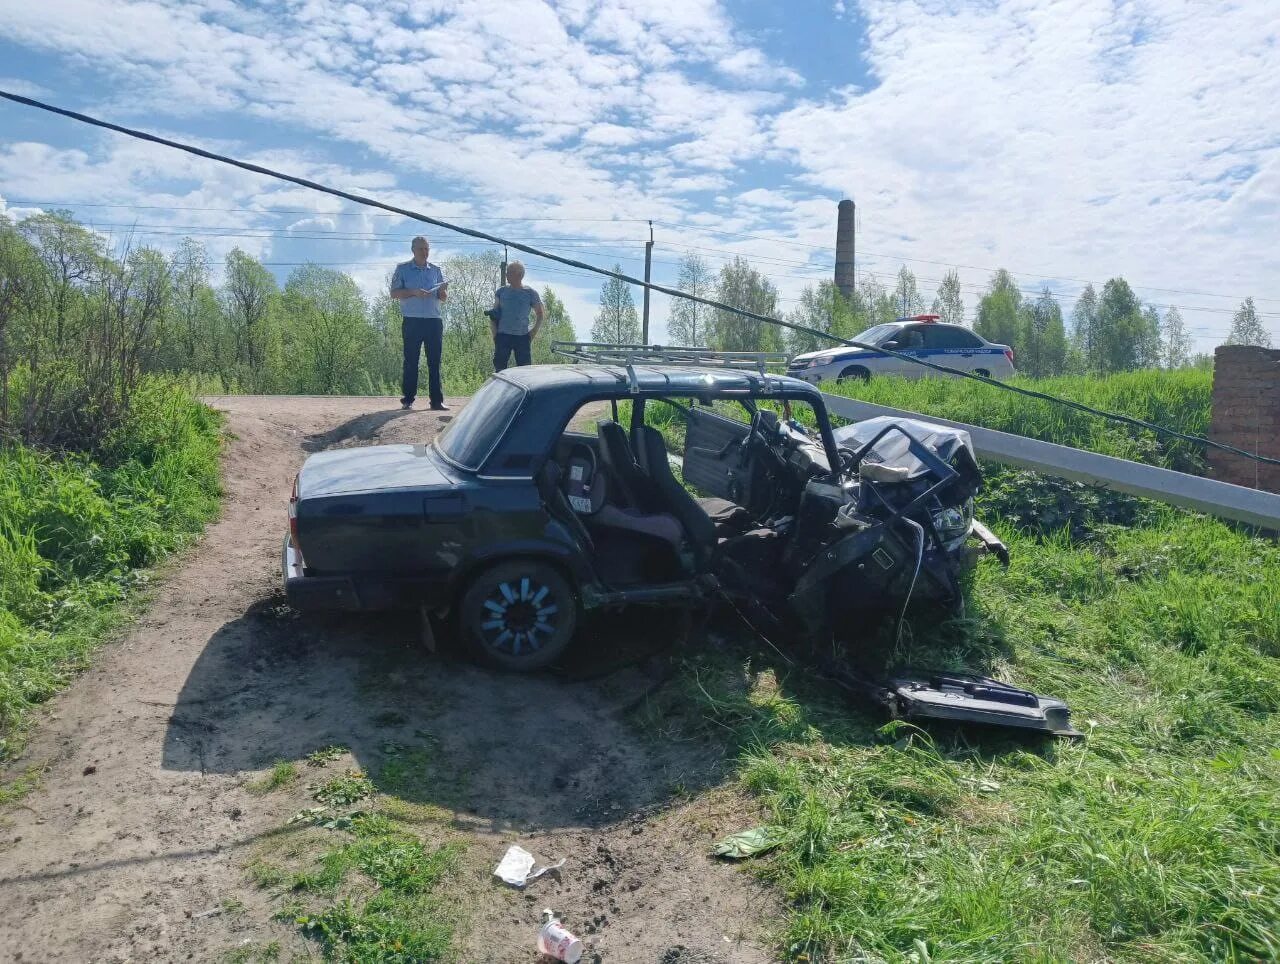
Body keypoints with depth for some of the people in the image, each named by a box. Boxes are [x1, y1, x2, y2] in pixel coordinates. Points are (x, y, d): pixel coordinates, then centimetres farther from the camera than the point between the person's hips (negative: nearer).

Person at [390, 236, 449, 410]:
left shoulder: (436, 270, 15)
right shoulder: (402, 269, 6)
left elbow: (443, 298, 15)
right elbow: (394, 293, -1)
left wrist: (442, 290, -8)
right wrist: (414, 293, -15)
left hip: (434, 321, 3)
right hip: (412, 322, -3)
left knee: (435, 362, 1)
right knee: (411, 362, -1)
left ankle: (437, 401, 1)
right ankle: (408, 399, 5)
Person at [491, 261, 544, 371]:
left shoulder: (530, 293, 3)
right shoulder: (501, 291, 7)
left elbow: (540, 315, 10)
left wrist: (532, 333, 0)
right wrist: (495, 333, 2)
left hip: (522, 337, -1)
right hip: (503, 336, 1)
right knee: (499, 368, -1)